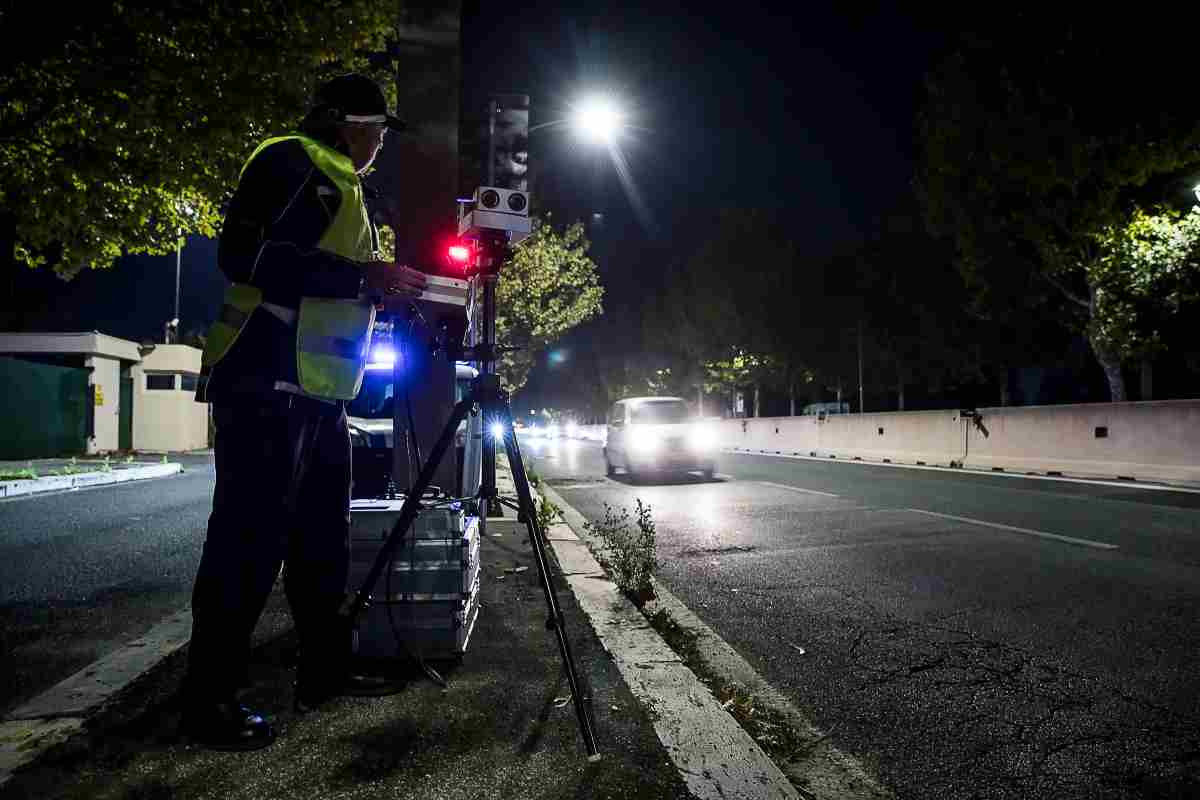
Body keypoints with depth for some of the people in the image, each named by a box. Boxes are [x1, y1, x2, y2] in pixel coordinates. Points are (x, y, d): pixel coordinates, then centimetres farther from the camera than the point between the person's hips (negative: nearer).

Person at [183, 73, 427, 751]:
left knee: (323, 538, 12)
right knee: (250, 539, -7)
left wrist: (391, 293, 16)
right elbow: (246, 256, -18)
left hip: (321, 391, 10)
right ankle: (210, 700, 4)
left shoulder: (346, 190, 26)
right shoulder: (289, 162, -3)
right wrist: (364, 276, -18)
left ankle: (327, 671, 24)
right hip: (267, 382, -10)